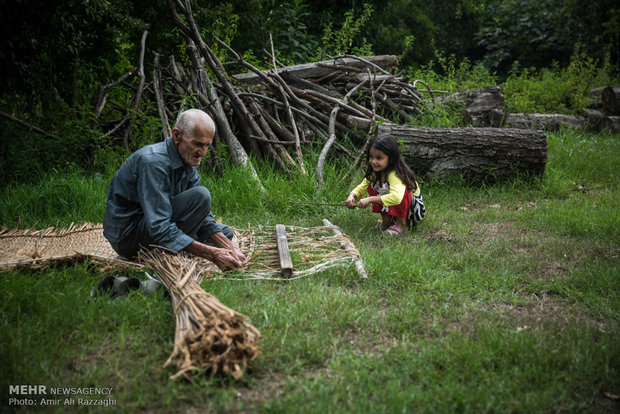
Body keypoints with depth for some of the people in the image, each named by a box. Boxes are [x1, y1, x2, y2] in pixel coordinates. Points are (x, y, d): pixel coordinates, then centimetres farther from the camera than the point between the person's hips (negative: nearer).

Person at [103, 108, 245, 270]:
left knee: (225, 232, 12)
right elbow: (160, 228, -34)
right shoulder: (153, 162, -27)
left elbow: (204, 217, 1)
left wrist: (229, 247, -16)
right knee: (200, 196, -25)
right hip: (128, 234, -9)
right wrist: (212, 254, -37)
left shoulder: (188, 160, 2)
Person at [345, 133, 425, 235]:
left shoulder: (395, 174, -32)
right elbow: (361, 188, -2)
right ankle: (386, 219, 5)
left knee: (402, 191, -36)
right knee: (371, 187, -8)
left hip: (414, 208, -7)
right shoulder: (374, 173, -7)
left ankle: (401, 224, -15)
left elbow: (396, 197, -49)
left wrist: (370, 200, -45)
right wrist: (352, 196, -26)